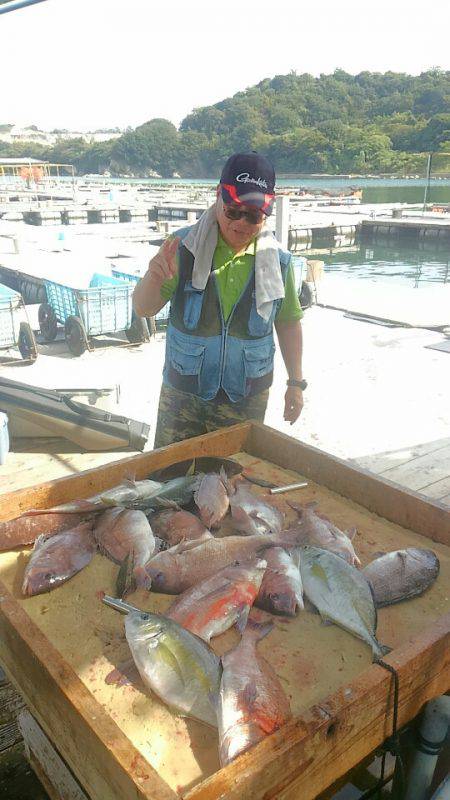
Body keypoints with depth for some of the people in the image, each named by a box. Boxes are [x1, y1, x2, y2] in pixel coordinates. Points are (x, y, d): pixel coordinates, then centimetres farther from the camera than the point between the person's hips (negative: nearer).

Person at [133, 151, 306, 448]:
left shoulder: (277, 261, -4)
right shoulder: (184, 246, -10)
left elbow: (288, 323, 7)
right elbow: (145, 309, -11)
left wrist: (296, 382, 8)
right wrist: (154, 278, -32)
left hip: (247, 399, 1)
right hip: (183, 392, -1)